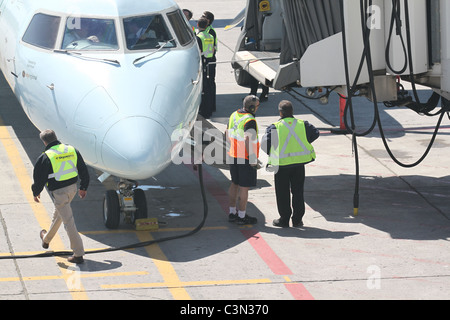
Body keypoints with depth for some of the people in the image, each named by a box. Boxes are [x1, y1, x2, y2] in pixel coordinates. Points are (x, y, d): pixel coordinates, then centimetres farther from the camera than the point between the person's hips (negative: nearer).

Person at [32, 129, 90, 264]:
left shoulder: (45, 157, -14)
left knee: (68, 221, -5)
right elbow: (83, 171, 11)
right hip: (72, 188, 7)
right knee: (58, 214, 28)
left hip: (58, 192, -7)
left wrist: (36, 192, 11)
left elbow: (39, 178, -7)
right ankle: (46, 239, 50)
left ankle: (79, 254, -6)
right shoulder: (72, 150, 3)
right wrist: (83, 188, 23)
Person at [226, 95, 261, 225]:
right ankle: (241, 216, 6)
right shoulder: (250, 120, -21)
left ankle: (232, 213, 25)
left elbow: (228, 134, 15)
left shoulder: (234, 115, 6)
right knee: (244, 187, 0)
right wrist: (253, 158, -24)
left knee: (235, 184, 18)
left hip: (233, 155, 9)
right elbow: (248, 140, -29)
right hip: (245, 158, -8)